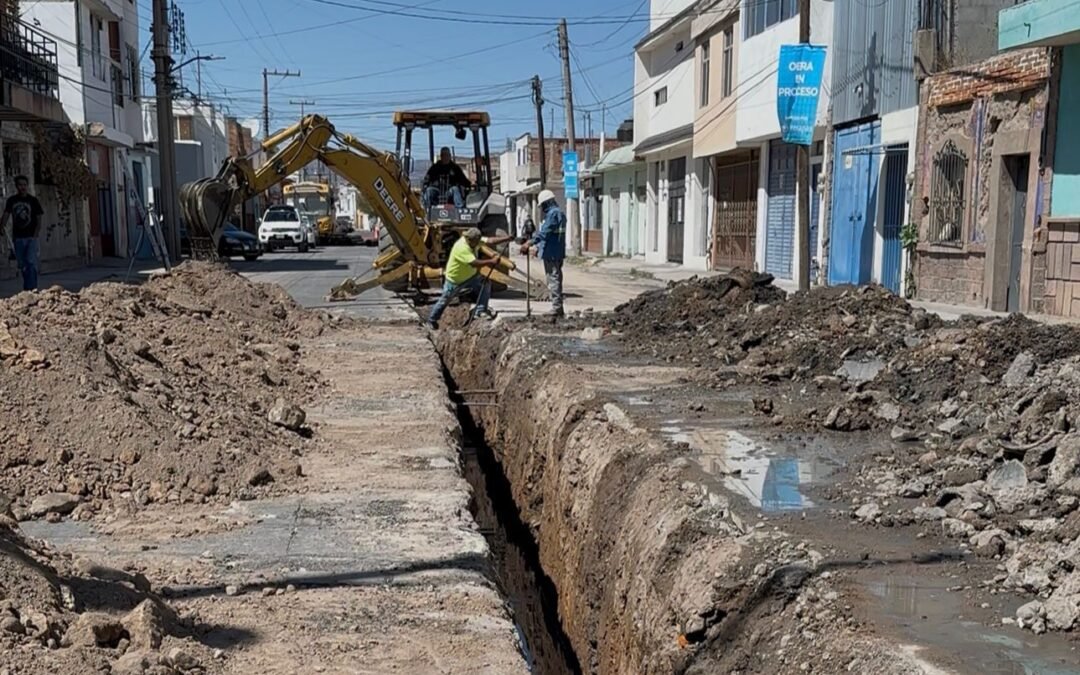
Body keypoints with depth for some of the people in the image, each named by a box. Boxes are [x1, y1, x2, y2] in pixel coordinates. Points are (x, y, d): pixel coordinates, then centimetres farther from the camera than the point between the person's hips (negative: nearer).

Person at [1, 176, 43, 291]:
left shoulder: (33, 200, 0)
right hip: (17, 237, 3)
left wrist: (35, 235, -10)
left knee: (31, 262, -14)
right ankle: (27, 287, 25)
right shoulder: (12, 200, 6)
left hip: (30, 237, -3)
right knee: (22, 264, 10)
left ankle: (31, 289, -16)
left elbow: (39, 220, 0)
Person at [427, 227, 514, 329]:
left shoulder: (474, 241, -13)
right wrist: (491, 261, -39)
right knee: (445, 300, 7)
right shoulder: (461, 248, -37)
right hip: (454, 280, -7)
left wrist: (508, 239, -27)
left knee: (485, 284, -10)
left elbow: (490, 241, -18)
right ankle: (432, 320, 27)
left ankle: (481, 310, -6)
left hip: (470, 275, 7)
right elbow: (474, 263, -43)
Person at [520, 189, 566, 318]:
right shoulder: (559, 213, 19)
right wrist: (536, 247, 23)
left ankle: (556, 309, -7)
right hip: (557, 253, 10)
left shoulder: (553, 213, -14)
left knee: (553, 280, -8)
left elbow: (545, 232, -23)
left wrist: (530, 243, -23)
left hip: (551, 253, -10)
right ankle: (558, 310, 19)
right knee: (556, 279, 14)